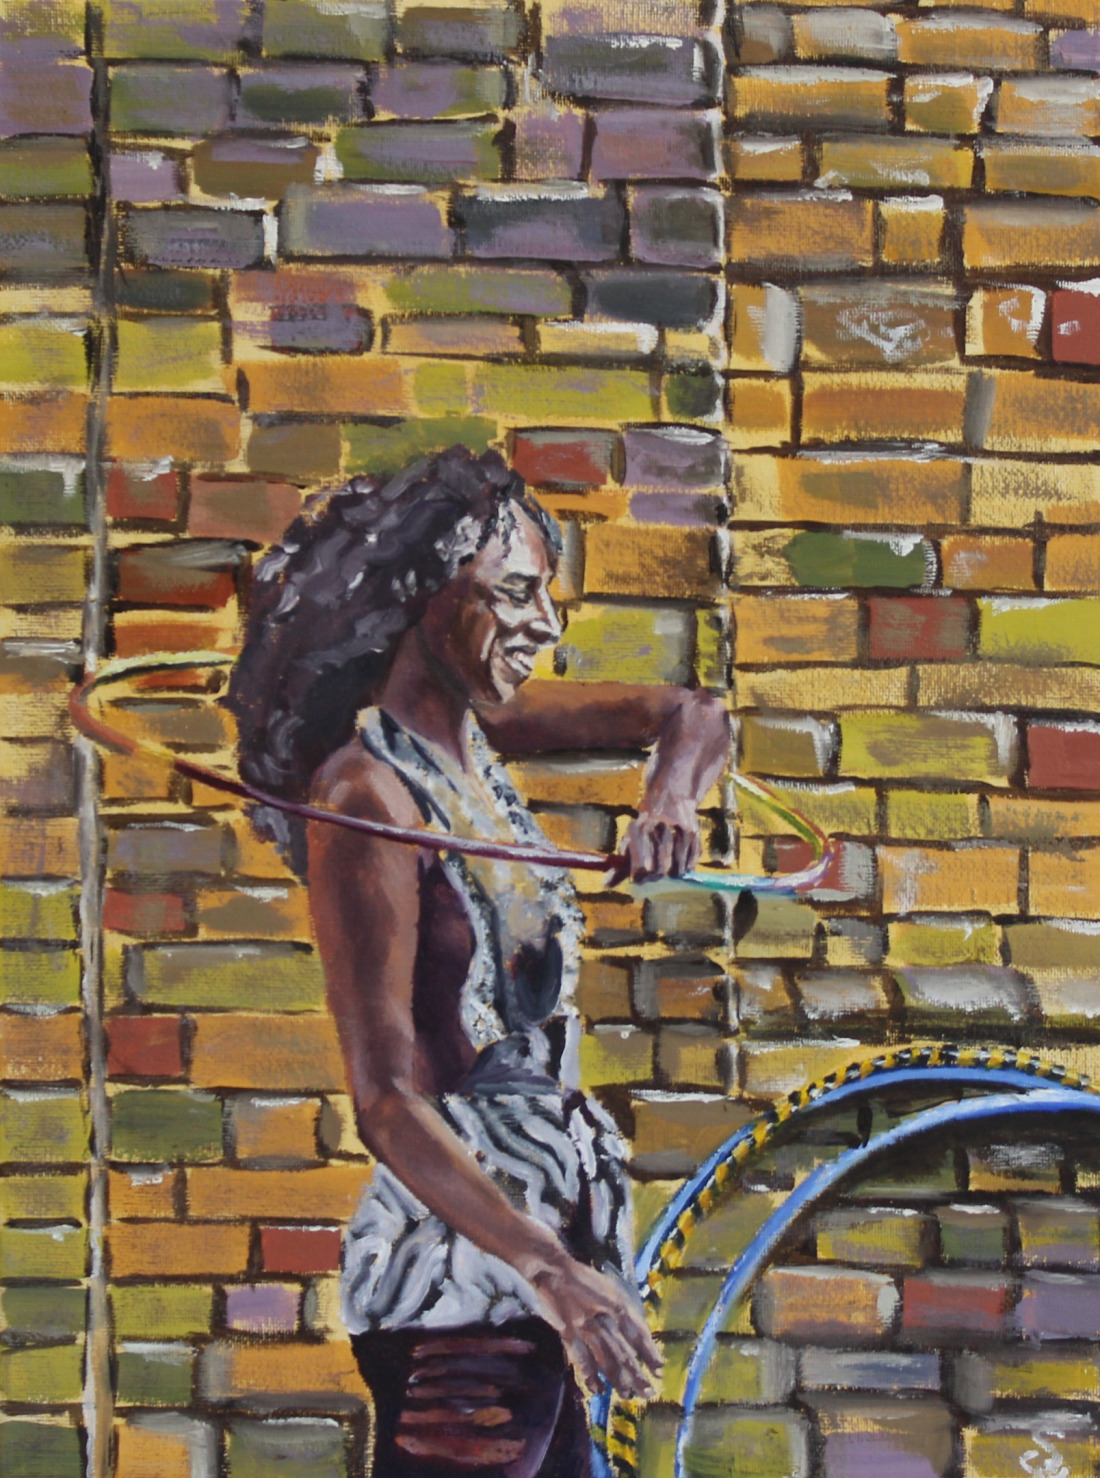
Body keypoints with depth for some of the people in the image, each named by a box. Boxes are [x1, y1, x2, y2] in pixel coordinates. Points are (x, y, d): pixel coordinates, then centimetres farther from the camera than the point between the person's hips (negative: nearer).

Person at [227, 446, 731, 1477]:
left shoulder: (474, 728, 6)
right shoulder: (368, 796, -17)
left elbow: (690, 716, 14)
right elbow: (386, 1103, -21)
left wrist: (670, 800, -9)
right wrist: (549, 1269, -29)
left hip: (551, 1220, 9)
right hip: (463, 1265, -9)